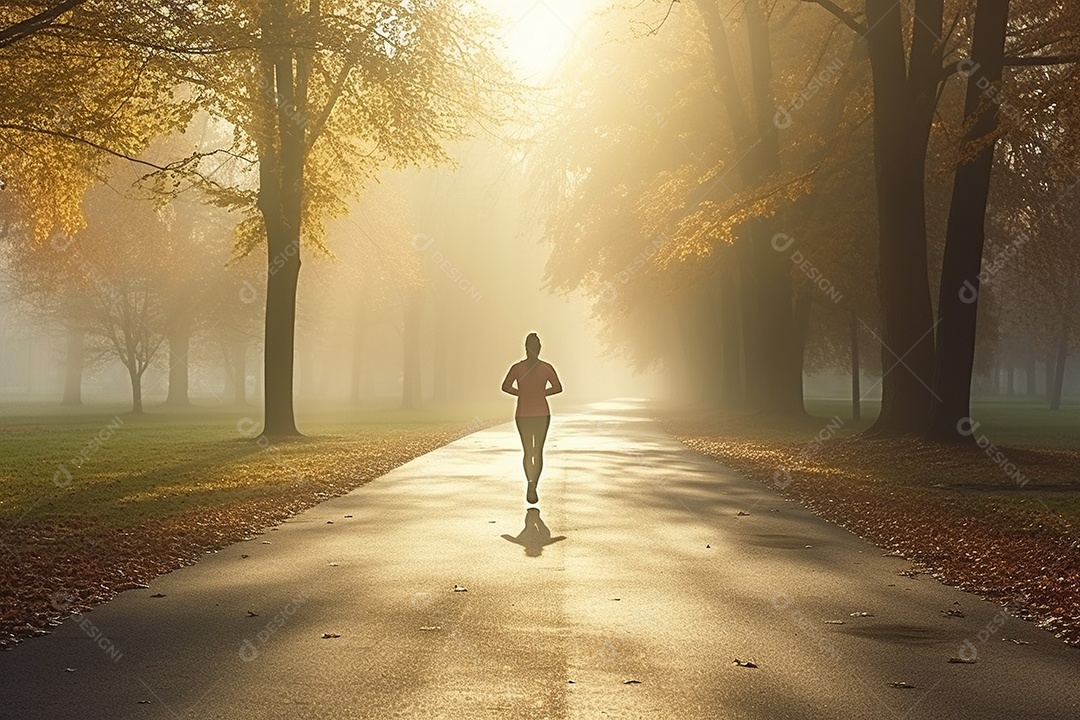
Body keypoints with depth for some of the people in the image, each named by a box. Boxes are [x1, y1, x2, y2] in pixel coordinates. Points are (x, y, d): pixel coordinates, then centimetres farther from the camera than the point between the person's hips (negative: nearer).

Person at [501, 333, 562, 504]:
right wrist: (542, 393, 7)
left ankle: (531, 482, -15)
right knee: (538, 452, 10)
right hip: (542, 413, 0)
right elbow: (558, 387, -7)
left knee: (528, 452, 8)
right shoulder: (546, 368, -4)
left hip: (523, 414, 0)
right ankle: (534, 487, 6)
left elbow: (505, 386, -9)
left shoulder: (517, 367, -4)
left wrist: (521, 393, 5)